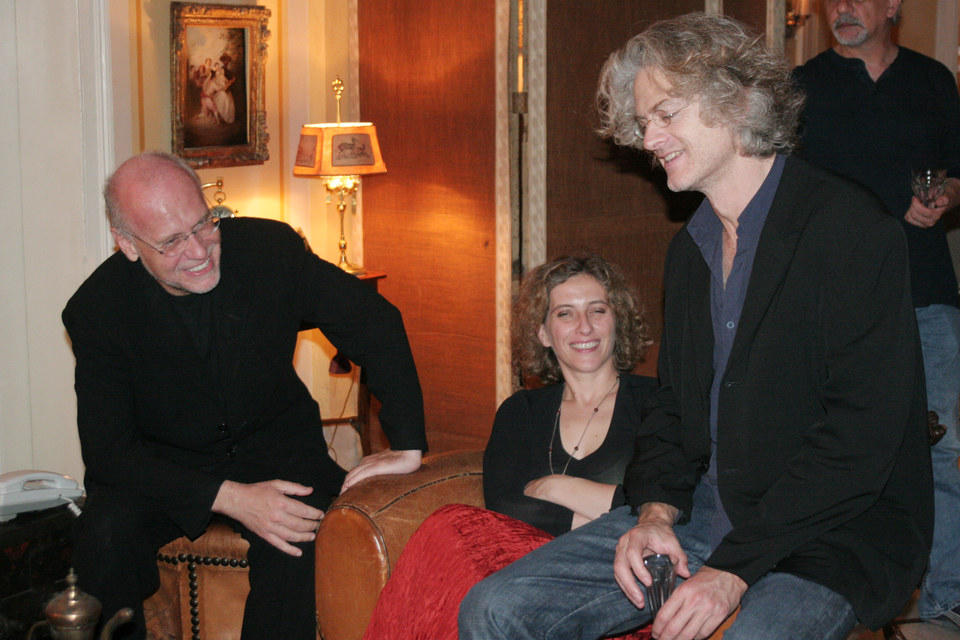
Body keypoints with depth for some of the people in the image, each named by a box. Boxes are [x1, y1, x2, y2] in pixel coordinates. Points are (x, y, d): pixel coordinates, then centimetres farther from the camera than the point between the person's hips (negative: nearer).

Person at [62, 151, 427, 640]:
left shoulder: (270, 248, -16)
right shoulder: (96, 310, -17)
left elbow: (374, 321, -8)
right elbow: (107, 450, -19)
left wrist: (407, 445, -17)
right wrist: (228, 497, -31)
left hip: (274, 440, 0)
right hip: (164, 462, 0)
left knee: (298, 535, -31)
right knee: (106, 533, -30)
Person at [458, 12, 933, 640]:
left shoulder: (851, 229, -11)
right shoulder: (690, 247, 15)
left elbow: (862, 434, -17)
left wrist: (736, 566, -21)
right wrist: (655, 510, -2)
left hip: (833, 537, -6)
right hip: (705, 513, 7)